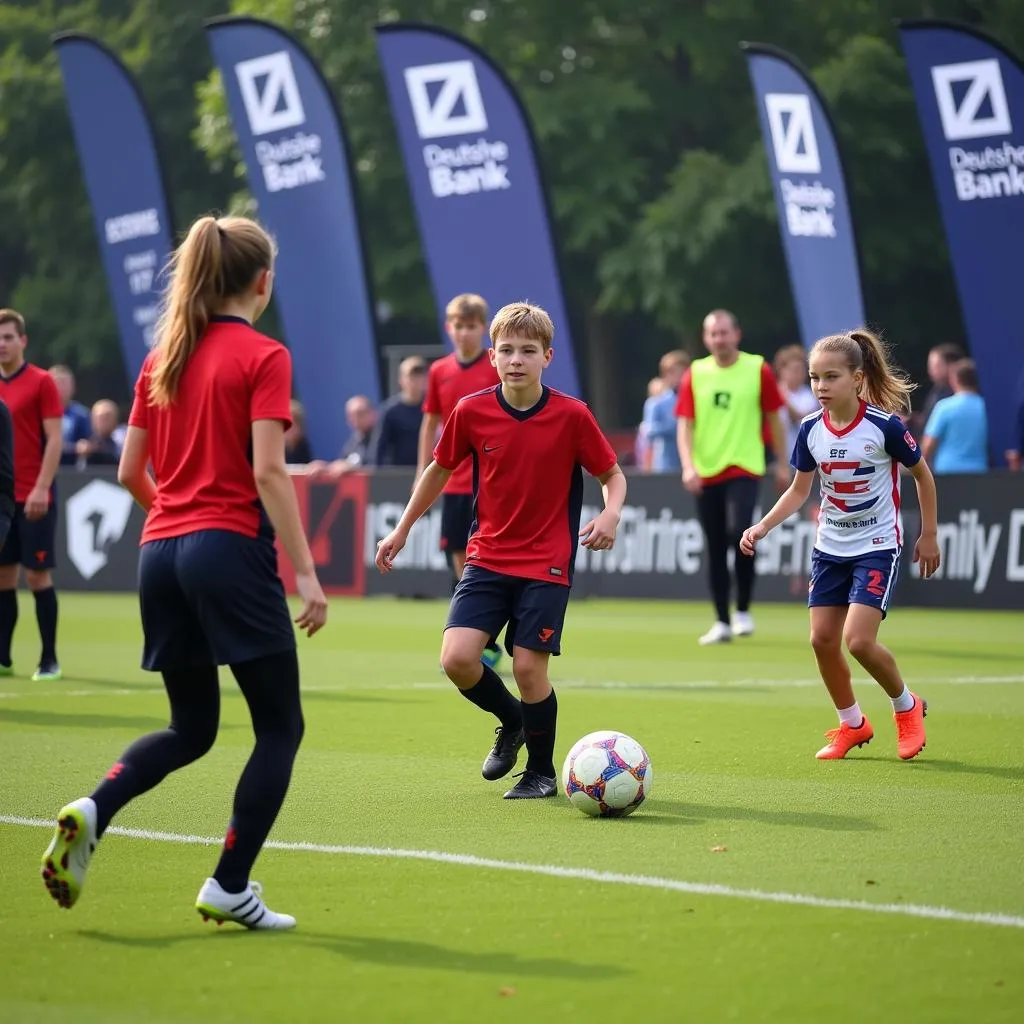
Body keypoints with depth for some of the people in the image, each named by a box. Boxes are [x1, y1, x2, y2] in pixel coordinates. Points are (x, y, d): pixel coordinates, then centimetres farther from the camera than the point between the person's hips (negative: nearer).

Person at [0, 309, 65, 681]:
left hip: (33, 498, -5)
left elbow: (54, 439, -9)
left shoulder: (41, 382, -5)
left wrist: (41, 488, -17)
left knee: (38, 575, -3)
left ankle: (49, 660, 2)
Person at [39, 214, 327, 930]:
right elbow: (268, 472, -15)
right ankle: (230, 887, 0)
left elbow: (130, 472, 14)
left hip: (162, 551, 7)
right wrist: (306, 572, -14)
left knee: (191, 727, 18)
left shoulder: (161, 358, 12)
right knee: (280, 726, 5)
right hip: (231, 550, -7)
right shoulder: (263, 357, -6)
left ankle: (91, 811, -7)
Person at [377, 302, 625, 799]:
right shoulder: (471, 412, -4)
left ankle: (541, 771, 17)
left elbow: (612, 475, 2)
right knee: (457, 657, -12)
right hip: (488, 557, 2)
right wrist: (402, 529, 18)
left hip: (546, 563, -2)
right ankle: (512, 721, 20)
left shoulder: (572, 416, -9)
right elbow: (440, 469, 13)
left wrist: (610, 515, -19)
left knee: (528, 666, -7)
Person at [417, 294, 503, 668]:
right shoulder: (439, 371, 7)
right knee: (459, 561, 6)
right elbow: (430, 424, 15)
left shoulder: (499, 369, -5)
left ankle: (487, 646, -1)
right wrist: (423, 473, 11)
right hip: (453, 481, 4)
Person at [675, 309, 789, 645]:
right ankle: (722, 623, 14)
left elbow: (773, 417, 7)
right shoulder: (695, 374, 4)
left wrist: (782, 464, 8)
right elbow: (685, 424, 1)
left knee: (739, 533, -22)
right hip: (706, 472, 3)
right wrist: (688, 466, -13)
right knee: (715, 548, 6)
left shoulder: (758, 370, 0)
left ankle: (743, 610, -5)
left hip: (744, 468, -3)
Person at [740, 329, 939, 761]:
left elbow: (922, 473, -2)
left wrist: (929, 535, 1)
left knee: (858, 640, -17)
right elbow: (799, 490, 7)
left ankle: (907, 706, 10)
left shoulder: (885, 426, -17)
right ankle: (852, 725, 22)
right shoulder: (811, 430, -5)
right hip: (830, 547, 5)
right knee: (822, 639, 1)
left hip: (876, 547, -5)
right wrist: (762, 527, -6)